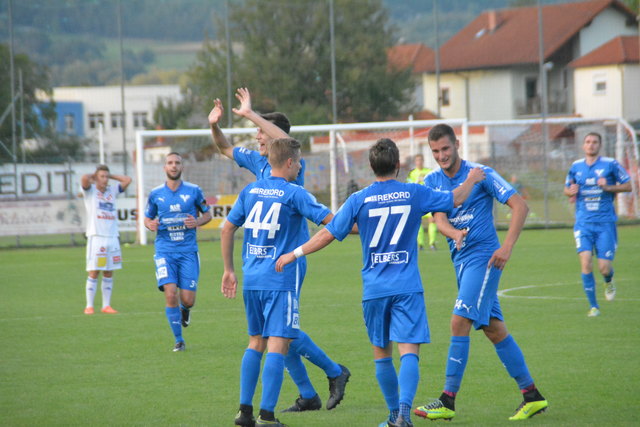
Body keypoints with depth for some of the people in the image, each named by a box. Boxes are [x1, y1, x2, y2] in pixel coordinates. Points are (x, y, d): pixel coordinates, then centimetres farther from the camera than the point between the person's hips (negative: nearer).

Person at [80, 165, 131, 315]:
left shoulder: (112, 190, 16)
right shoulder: (90, 191, 3)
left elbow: (128, 180, 14)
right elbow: (84, 178, -16)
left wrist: (110, 175, 14)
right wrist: (92, 177, 5)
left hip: (112, 237, 5)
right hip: (96, 237, -5)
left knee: (108, 273, 5)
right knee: (94, 273, -6)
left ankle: (106, 305, 9)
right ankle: (89, 306, -3)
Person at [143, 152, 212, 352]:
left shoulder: (194, 191, 3)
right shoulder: (155, 194, 5)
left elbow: (207, 214, 13)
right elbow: (147, 218, 16)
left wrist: (197, 222, -9)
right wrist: (150, 224, -8)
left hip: (188, 251, 0)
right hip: (165, 251, 0)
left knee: (188, 299, -5)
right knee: (170, 294, -15)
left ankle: (184, 310, 35)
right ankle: (179, 340, 1)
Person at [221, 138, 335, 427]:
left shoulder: (250, 191, 10)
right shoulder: (294, 194, -8)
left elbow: (227, 229, 14)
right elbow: (331, 220, -10)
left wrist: (229, 270, 21)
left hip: (252, 280, 6)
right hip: (282, 280, -6)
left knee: (255, 343, 16)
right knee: (277, 345, -6)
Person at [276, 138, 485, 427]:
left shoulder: (359, 200, -2)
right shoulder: (414, 194, 0)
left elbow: (328, 234, 0)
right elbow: (455, 200, 12)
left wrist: (294, 254, 10)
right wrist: (472, 180, 33)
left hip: (374, 289, 1)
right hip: (407, 288, -1)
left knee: (381, 354, 15)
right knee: (409, 351, -8)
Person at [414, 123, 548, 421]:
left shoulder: (481, 174, -9)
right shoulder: (432, 182, 8)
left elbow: (520, 205, -10)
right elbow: (439, 219, -5)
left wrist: (507, 247, -19)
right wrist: (455, 234, -28)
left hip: (483, 256, -7)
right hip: (461, 259, 7)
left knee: (459, 321, -15)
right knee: (494, 328, 9)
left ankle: (448, 401, -14)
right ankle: (532, 396, 16)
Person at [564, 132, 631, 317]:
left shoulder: (610, 164, -2)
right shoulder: (576, 166, 7)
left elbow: (628, 185, 2)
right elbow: (567, 189, 20)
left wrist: (608, 187, -15)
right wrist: (571, 191, -5)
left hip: (605, 223, -2)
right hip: (583, 223, 2)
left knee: (604, 268, -5)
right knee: (585, 261, -15)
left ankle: (609, 281, 34)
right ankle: (593, 306, -5)